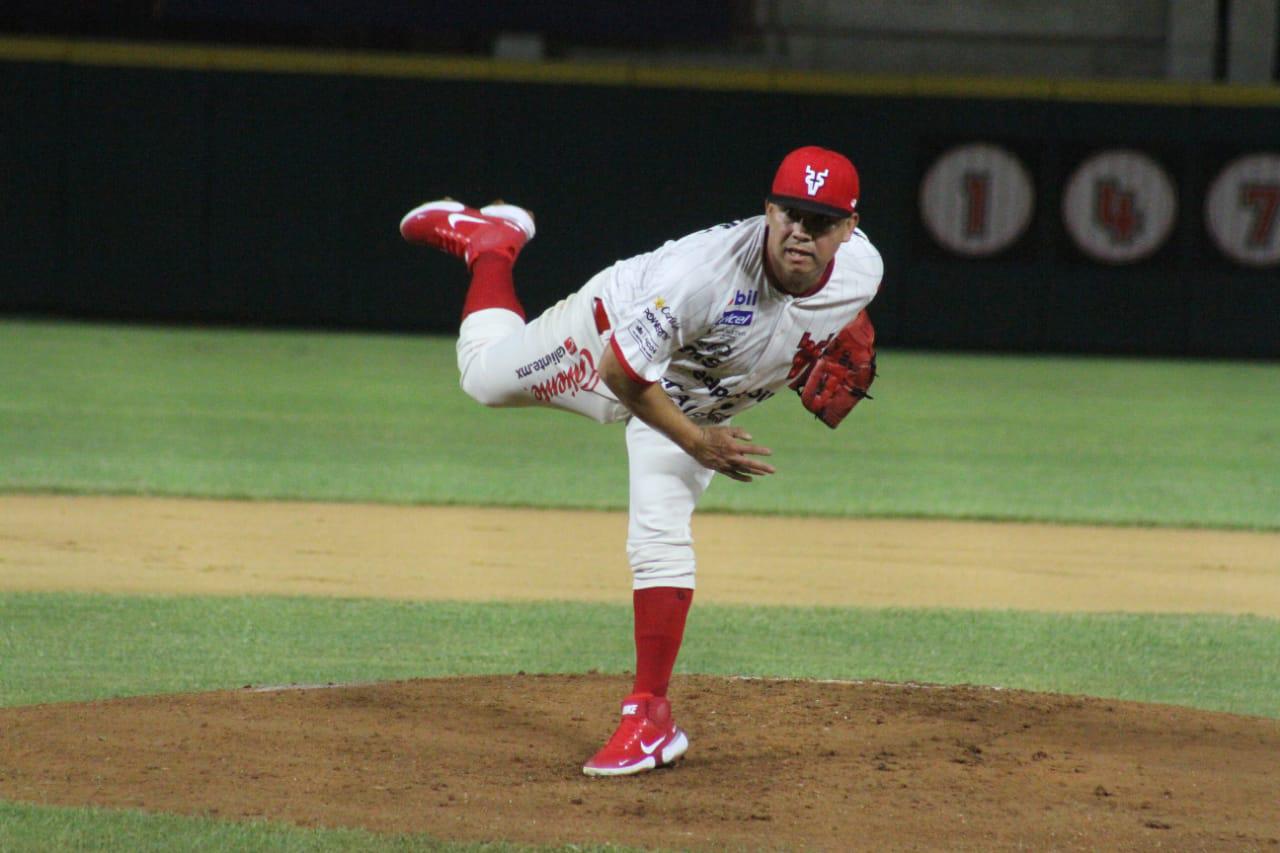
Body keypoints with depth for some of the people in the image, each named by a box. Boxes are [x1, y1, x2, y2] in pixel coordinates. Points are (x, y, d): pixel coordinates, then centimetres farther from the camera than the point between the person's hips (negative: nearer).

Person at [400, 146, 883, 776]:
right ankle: (490, 239, 46)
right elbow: (621, 370, -34)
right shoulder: (710, 269, -45)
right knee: (485, 372, 18)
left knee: (661, 536, -13)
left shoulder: (861, 269, -29)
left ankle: (650, 718, -6)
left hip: (700, 403, 2)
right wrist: (693, 441, -33)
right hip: (610, 334, -2)